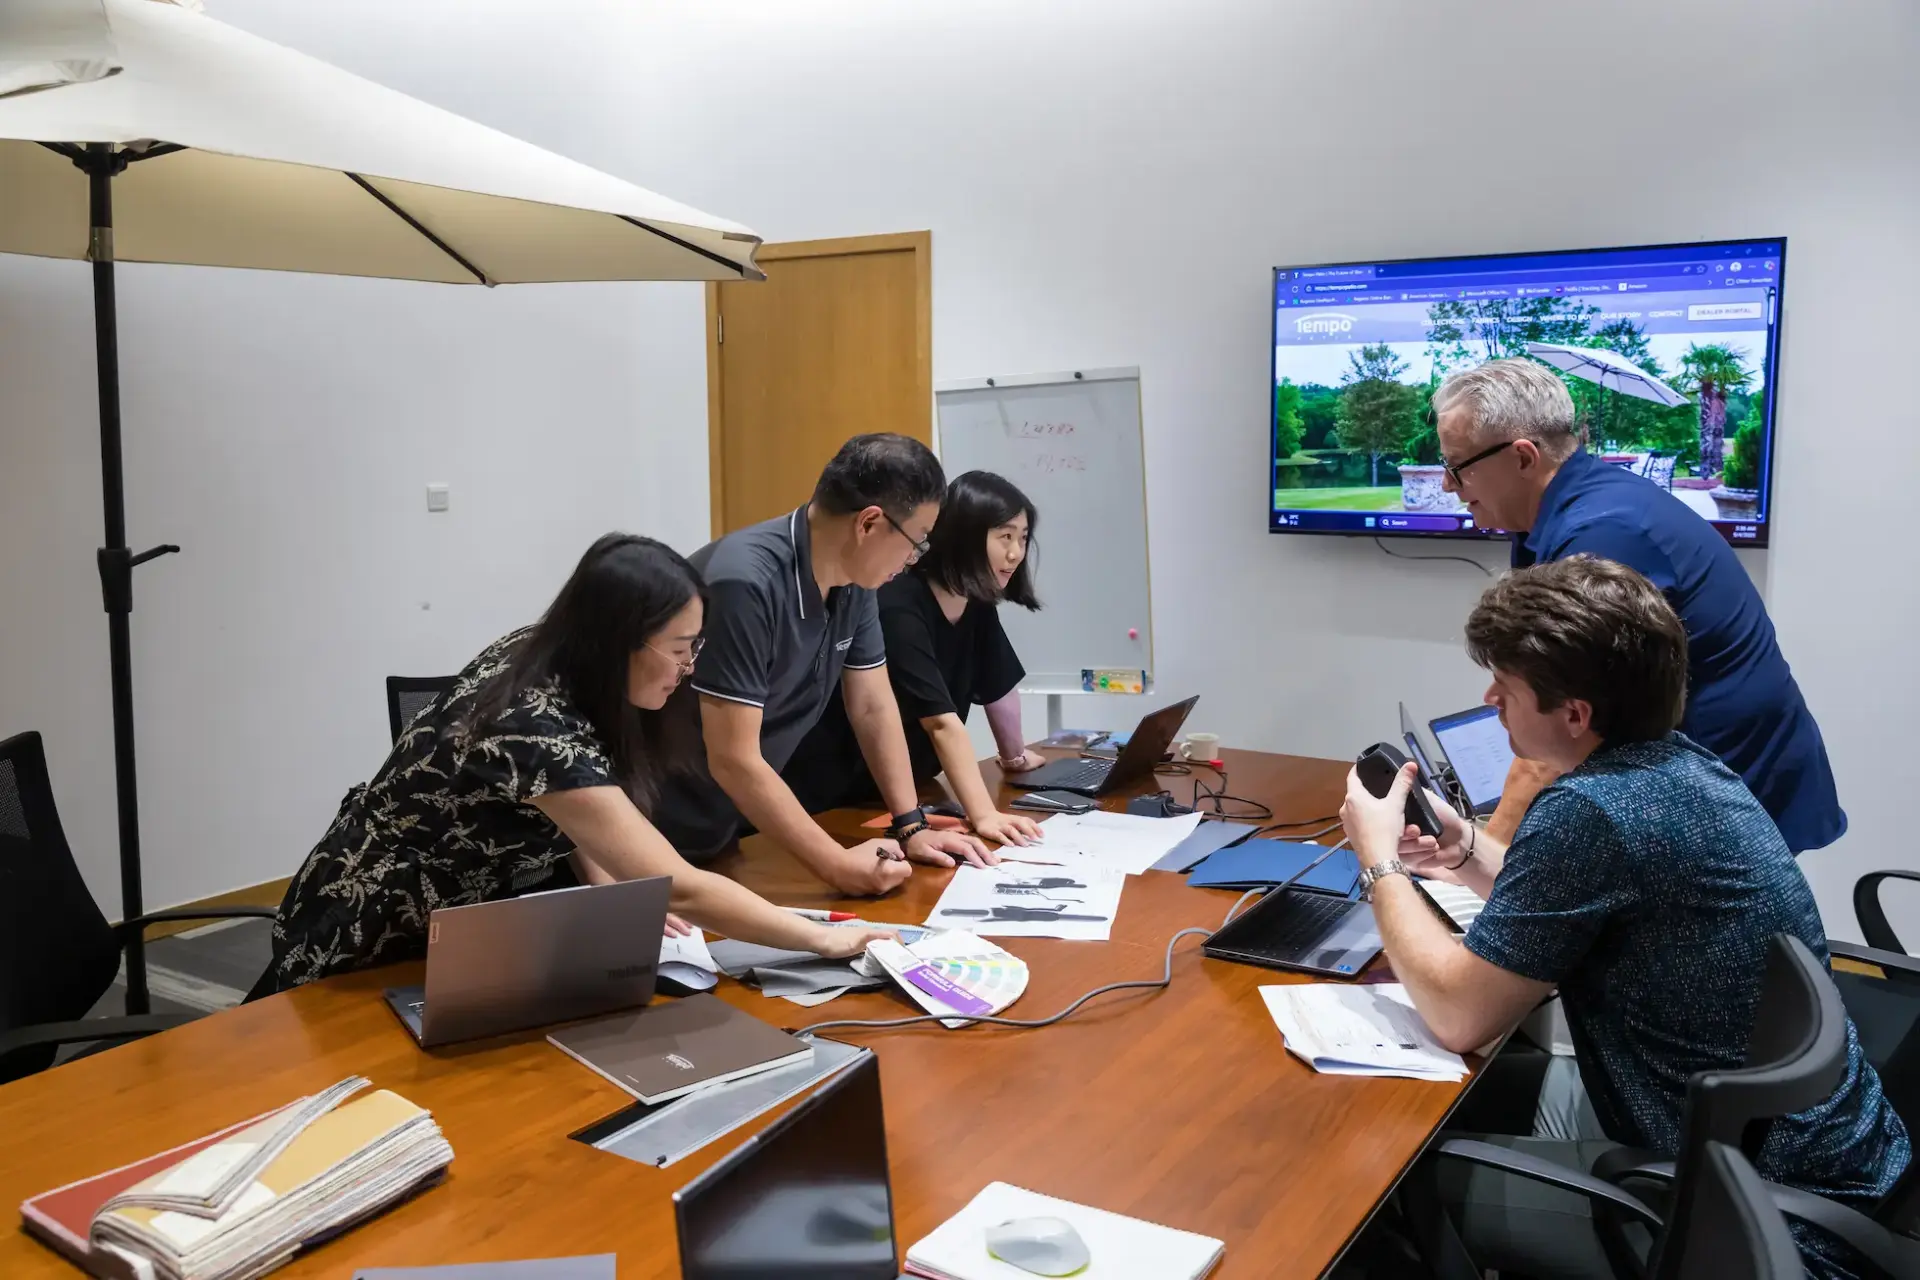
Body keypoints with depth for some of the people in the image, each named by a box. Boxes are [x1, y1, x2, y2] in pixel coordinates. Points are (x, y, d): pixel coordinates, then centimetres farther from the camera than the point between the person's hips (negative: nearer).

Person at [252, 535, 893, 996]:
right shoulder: (535, 728, -36)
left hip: (453, 916, 8)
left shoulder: (536, 656, -9)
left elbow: (570, 808, 7)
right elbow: (681, 890, -35)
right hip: (368, 939, -8)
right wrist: (824, 939, -27)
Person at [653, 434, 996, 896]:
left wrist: (911, 826, 2)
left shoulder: (852, 581, -5)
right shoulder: (745, 583, -31)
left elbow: (873, 706, 6)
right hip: (659, 837, -7)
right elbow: (734, 762, -31)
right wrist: (838, 864, -28)